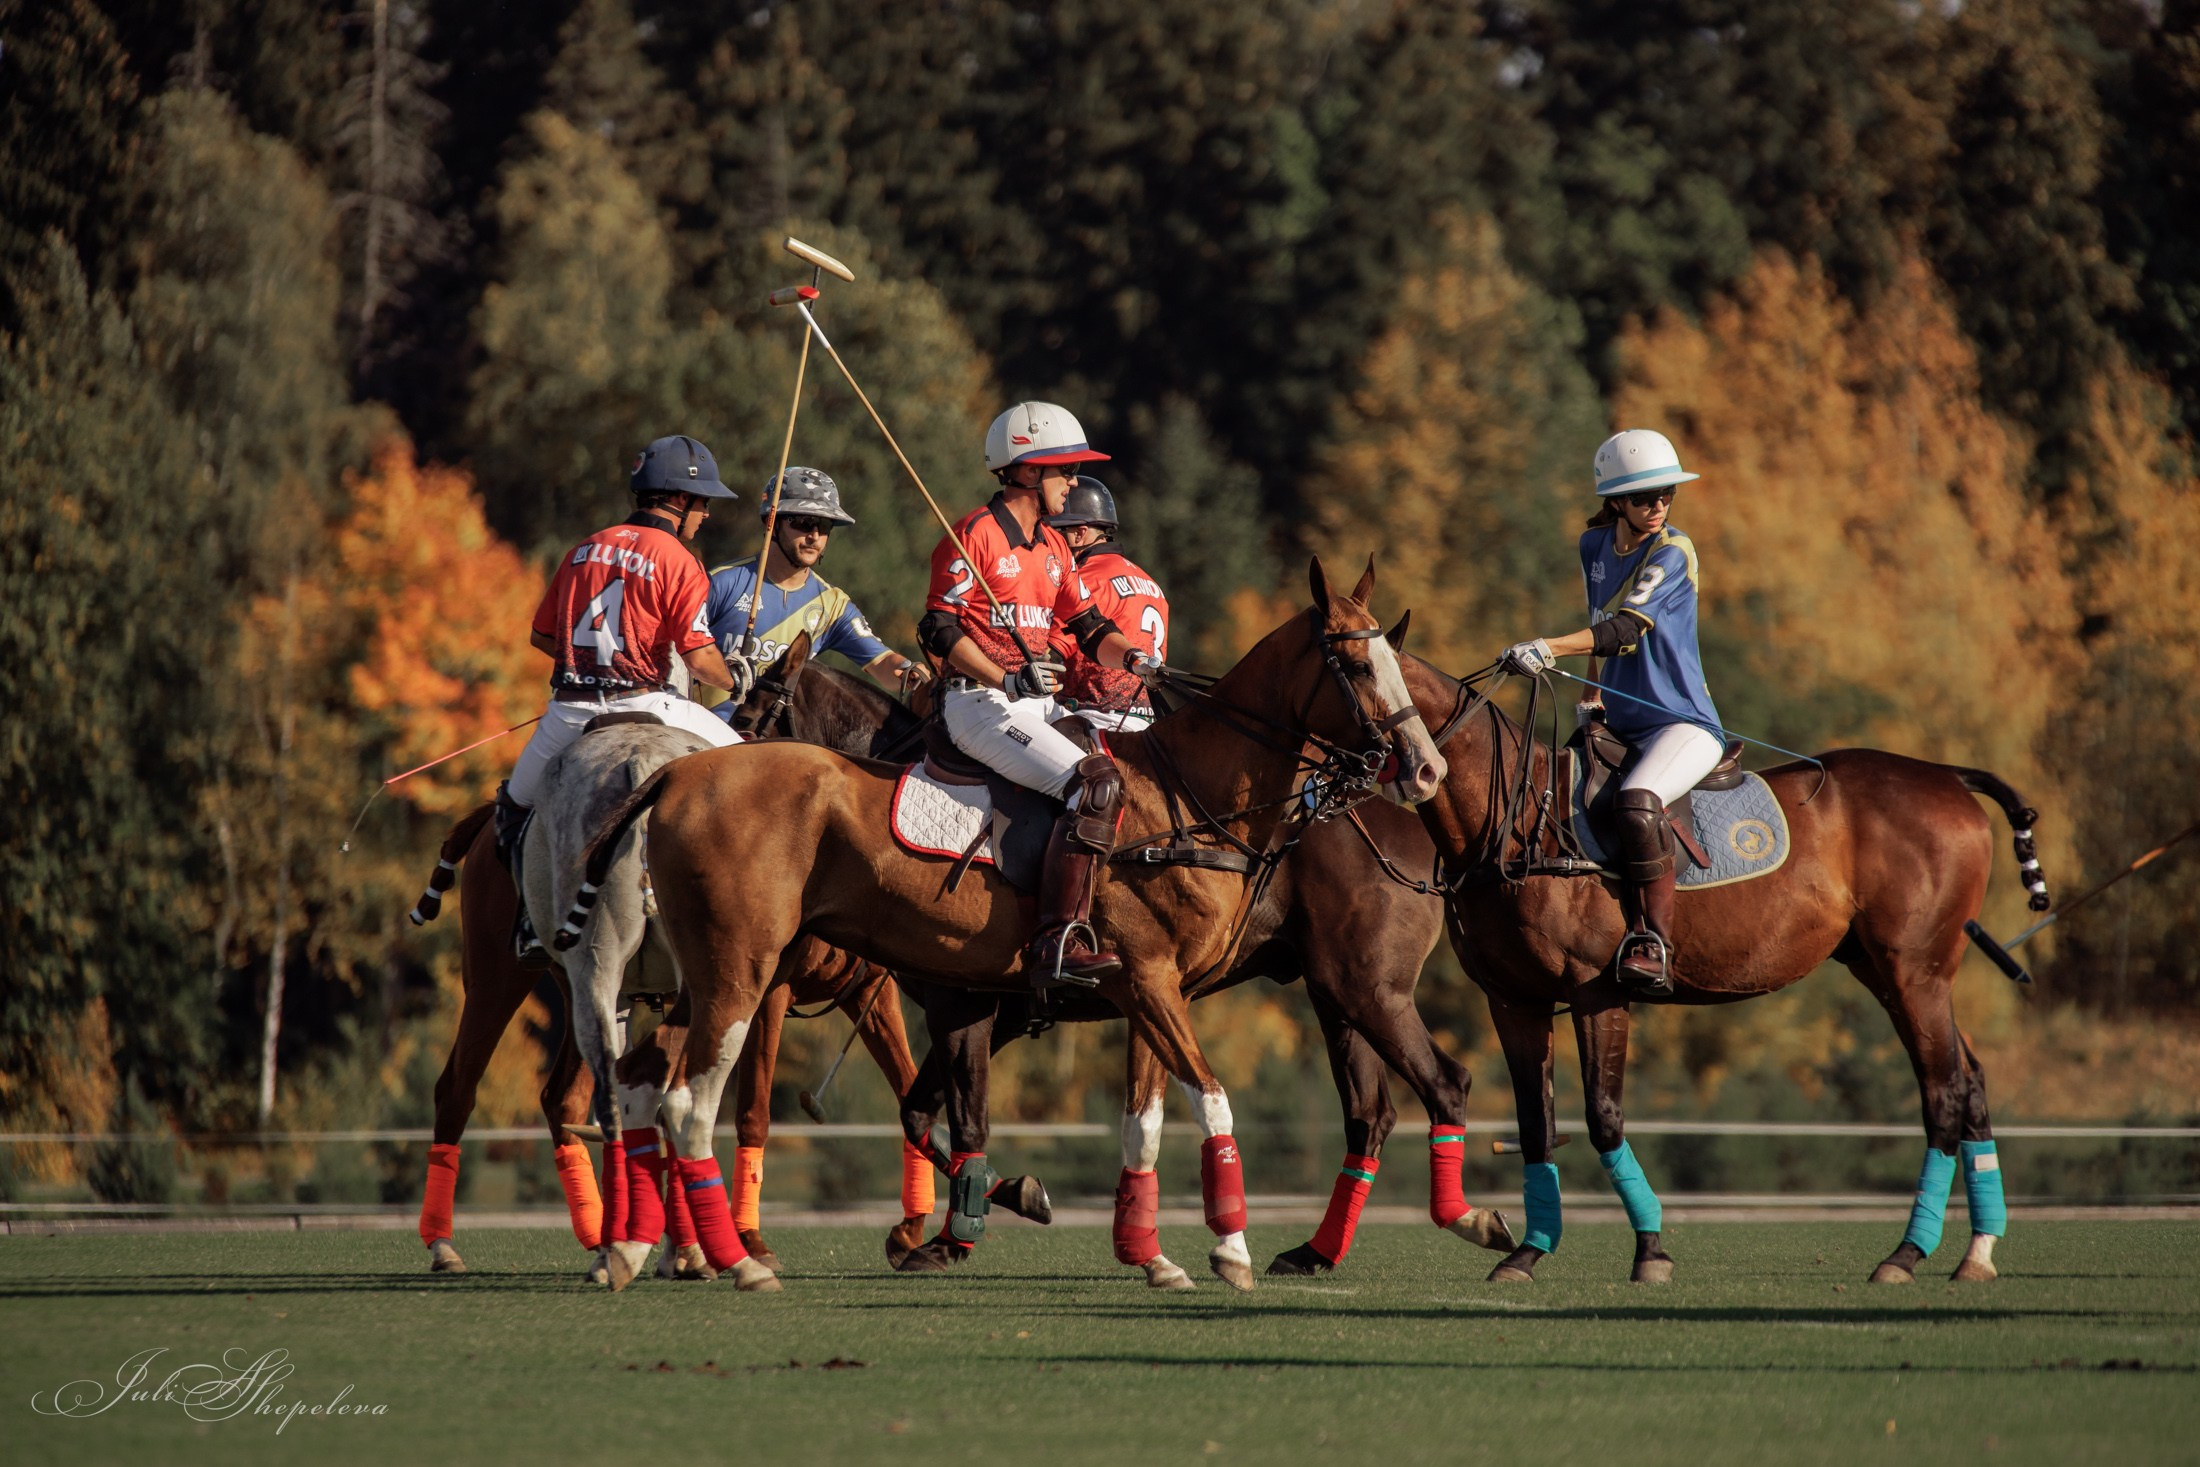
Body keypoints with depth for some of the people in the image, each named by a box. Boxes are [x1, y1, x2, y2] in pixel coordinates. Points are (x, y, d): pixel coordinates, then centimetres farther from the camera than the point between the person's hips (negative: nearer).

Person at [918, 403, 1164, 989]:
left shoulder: (1053, 547, 19)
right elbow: (939, 629, -13)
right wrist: (1007, 680, -22)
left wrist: (1130, 657, -3)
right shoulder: (976, 534, -7)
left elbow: (1088, 626, 18)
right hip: (979, 704, -9)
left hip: (1036, 703, 9)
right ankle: (1059, 943, -33)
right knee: (1097, 781, -26)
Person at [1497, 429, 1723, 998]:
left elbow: (1627, 628, -26)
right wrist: (1593, 698, 12)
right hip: (1618, 728, 8)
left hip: (1684, 722, -8)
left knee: (1637, 801, -36)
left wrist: (1550, 649, -38)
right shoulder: (1595, 547, 9)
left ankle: (1653, 948, -34)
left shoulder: (1672, 554, -12)